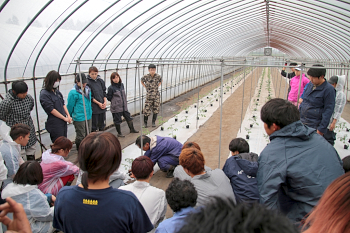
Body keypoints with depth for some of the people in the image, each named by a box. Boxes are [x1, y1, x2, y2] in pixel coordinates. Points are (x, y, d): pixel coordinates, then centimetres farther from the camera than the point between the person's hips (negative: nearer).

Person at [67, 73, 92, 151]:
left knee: (88, 135, 19)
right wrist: (70, 116, 3)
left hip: (88, 116, 7)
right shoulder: (73, 92, -18)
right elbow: (70, 106, -8)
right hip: (79, 118, -7)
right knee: (80, 136, 4)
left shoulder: (88, 89, 4)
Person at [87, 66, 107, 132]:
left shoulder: (101, 81, 6)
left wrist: (105, 101, -5)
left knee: (102, 125, 15)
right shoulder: (88, 82, -10)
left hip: (102, 106, 5)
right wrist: (98, 103, -13)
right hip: (94, 108, -5)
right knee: (94, 126, 3)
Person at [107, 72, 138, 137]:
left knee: (128, 117, 14)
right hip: (116, 107, -6)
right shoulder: (111, 88, -13)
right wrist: (115, 102, -5)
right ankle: (119, 133, 21)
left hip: (124, 106, 6)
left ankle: (132, 129, 32)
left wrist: (125, 101, 10)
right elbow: (109, 98, -8)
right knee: (117, 120, 5)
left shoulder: (122, 85, 5)